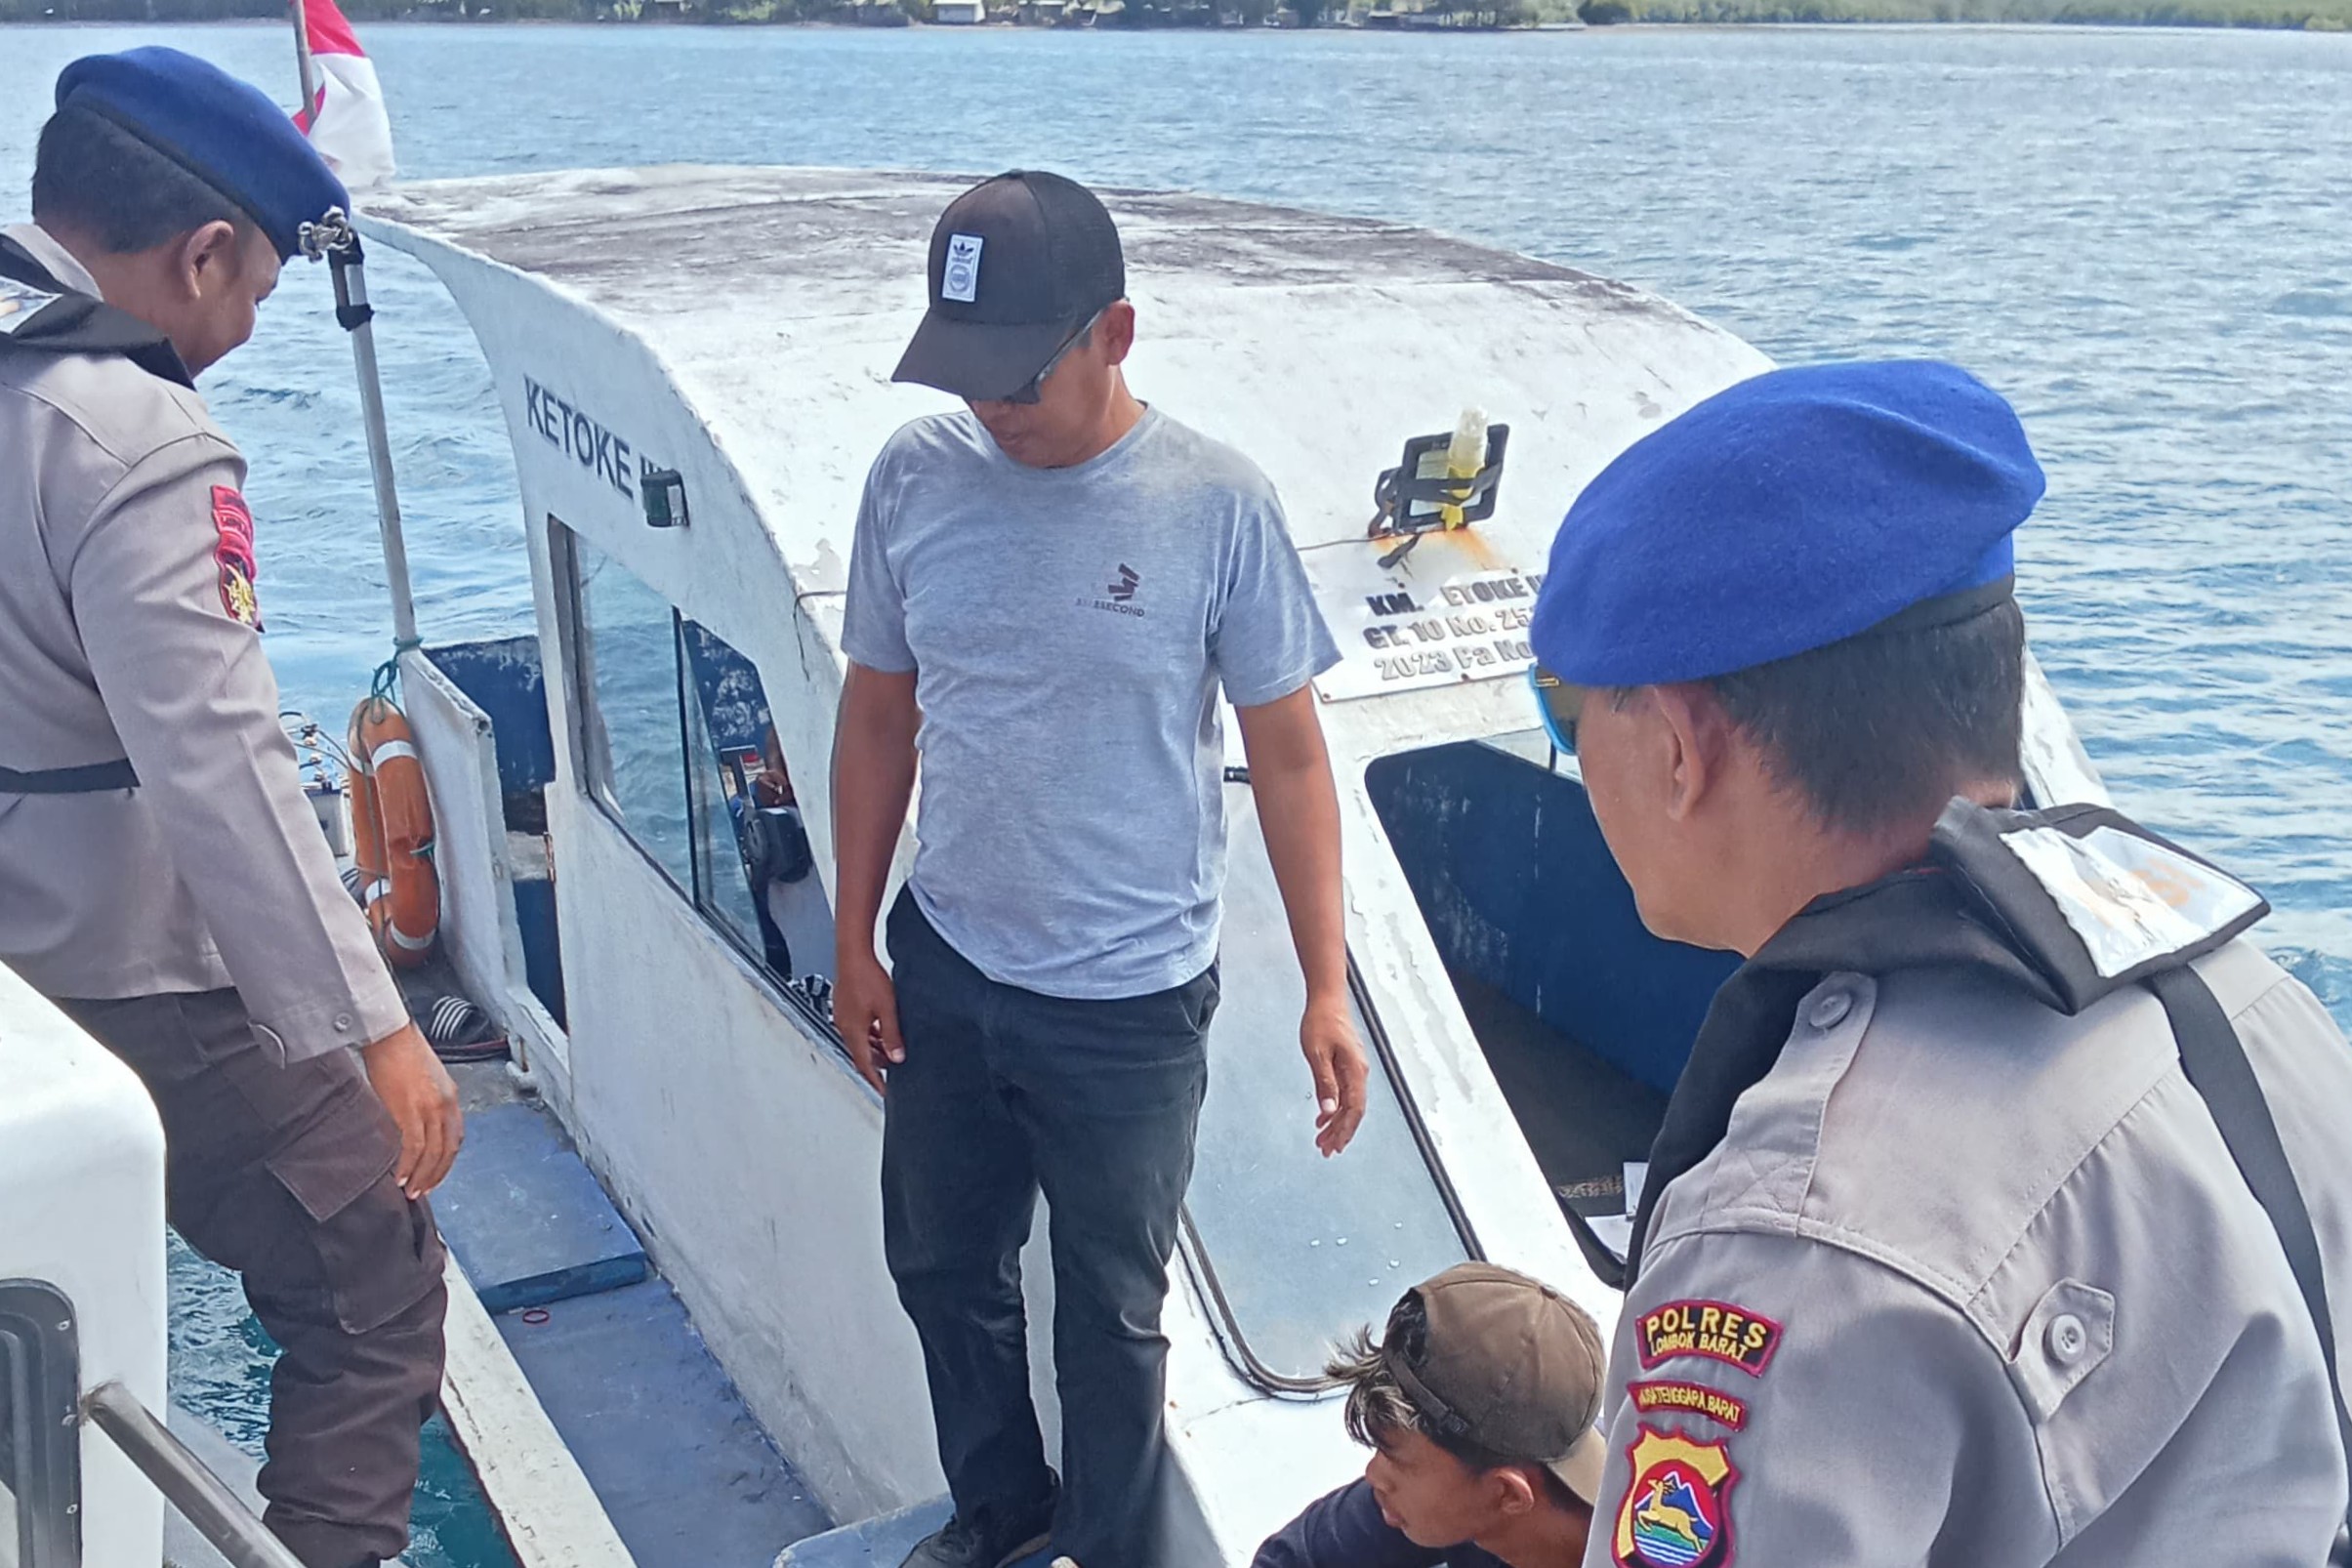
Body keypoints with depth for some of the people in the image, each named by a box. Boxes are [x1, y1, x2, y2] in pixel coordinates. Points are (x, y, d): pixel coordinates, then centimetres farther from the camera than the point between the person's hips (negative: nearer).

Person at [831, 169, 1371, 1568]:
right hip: (943, 972, 4)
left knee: (1111, 1310, 14)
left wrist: (1328, 989, -10)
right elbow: (878, 719, 5)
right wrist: (855, 943, 7)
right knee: (942, 1267, 22)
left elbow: (1289, 754, -8)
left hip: (1132, 1004, -4)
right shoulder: (915, 477, -6)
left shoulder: (1217, 507, -15)